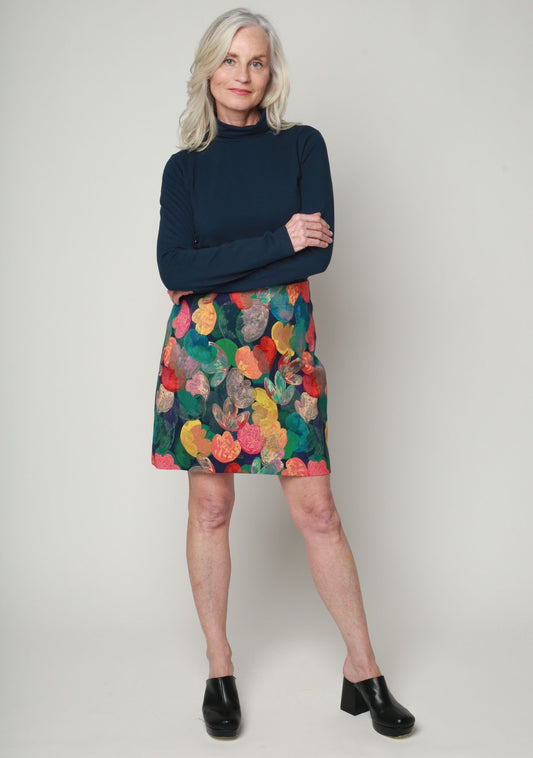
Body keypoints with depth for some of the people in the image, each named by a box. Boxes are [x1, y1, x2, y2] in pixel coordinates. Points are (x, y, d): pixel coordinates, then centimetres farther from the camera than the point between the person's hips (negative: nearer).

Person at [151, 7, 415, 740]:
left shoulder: (302, 145, 3)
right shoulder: (185, 166, 5)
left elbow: (320, 250, -9)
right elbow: (175, 268, -8)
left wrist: (217, 272, -10)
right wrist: (278, 242, -13)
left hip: (284, 346, -1)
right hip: (201, 350, 1)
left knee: (317, 510, 1)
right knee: (211, 508, 7)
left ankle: (364, 670, 15)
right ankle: (220, 671, 22)